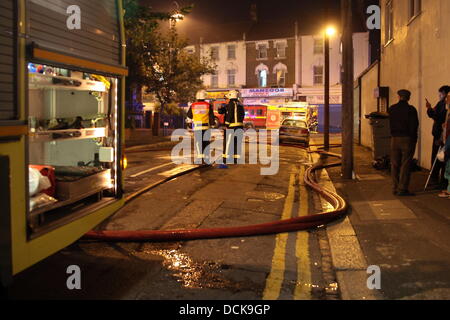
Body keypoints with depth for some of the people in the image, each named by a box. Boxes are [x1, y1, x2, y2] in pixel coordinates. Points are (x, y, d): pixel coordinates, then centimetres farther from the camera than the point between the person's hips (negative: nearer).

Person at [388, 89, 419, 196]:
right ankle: (402, 189, -3)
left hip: (394, 139, 4)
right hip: (407, 139, -4)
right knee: (405, 165, -2)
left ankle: (396, 188, 13)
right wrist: (414, 139, 1)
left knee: (394, 164, 9)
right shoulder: (411, 109, -8)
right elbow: (414, 126, -7)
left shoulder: (392, 109, 5)